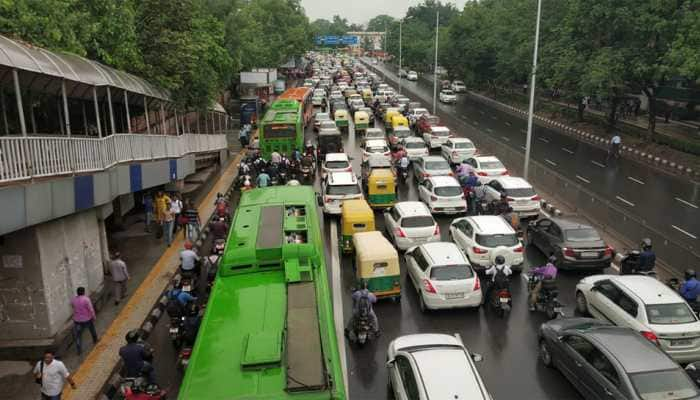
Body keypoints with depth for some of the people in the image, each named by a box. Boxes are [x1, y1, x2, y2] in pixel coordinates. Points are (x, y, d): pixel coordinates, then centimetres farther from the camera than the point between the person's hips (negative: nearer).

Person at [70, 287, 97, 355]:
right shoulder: (86, 299, -18)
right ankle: (95, 341, 46)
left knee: (78, 335, 7)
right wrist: (93, 317, -4)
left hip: (77, 320, 1)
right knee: (92, 330, 26)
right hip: (87, 319, -1)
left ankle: (79, 350, 2)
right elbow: (91, 309, -17)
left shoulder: (73, 300, -5)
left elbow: (73, 307, 14)